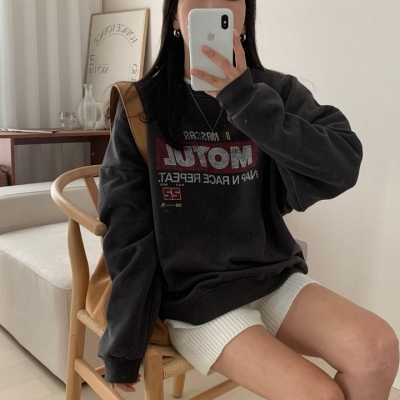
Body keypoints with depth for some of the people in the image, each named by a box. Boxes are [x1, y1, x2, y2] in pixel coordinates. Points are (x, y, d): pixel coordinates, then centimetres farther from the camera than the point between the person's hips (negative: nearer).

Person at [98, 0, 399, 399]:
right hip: (192, 295, -2)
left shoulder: (277, 92, 0)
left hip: (273, 278, 3)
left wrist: (244, 100, -22)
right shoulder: (142, 106, -5)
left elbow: (342, 168, -16)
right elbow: (127, 233, -6)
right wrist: (123, 348, -4)